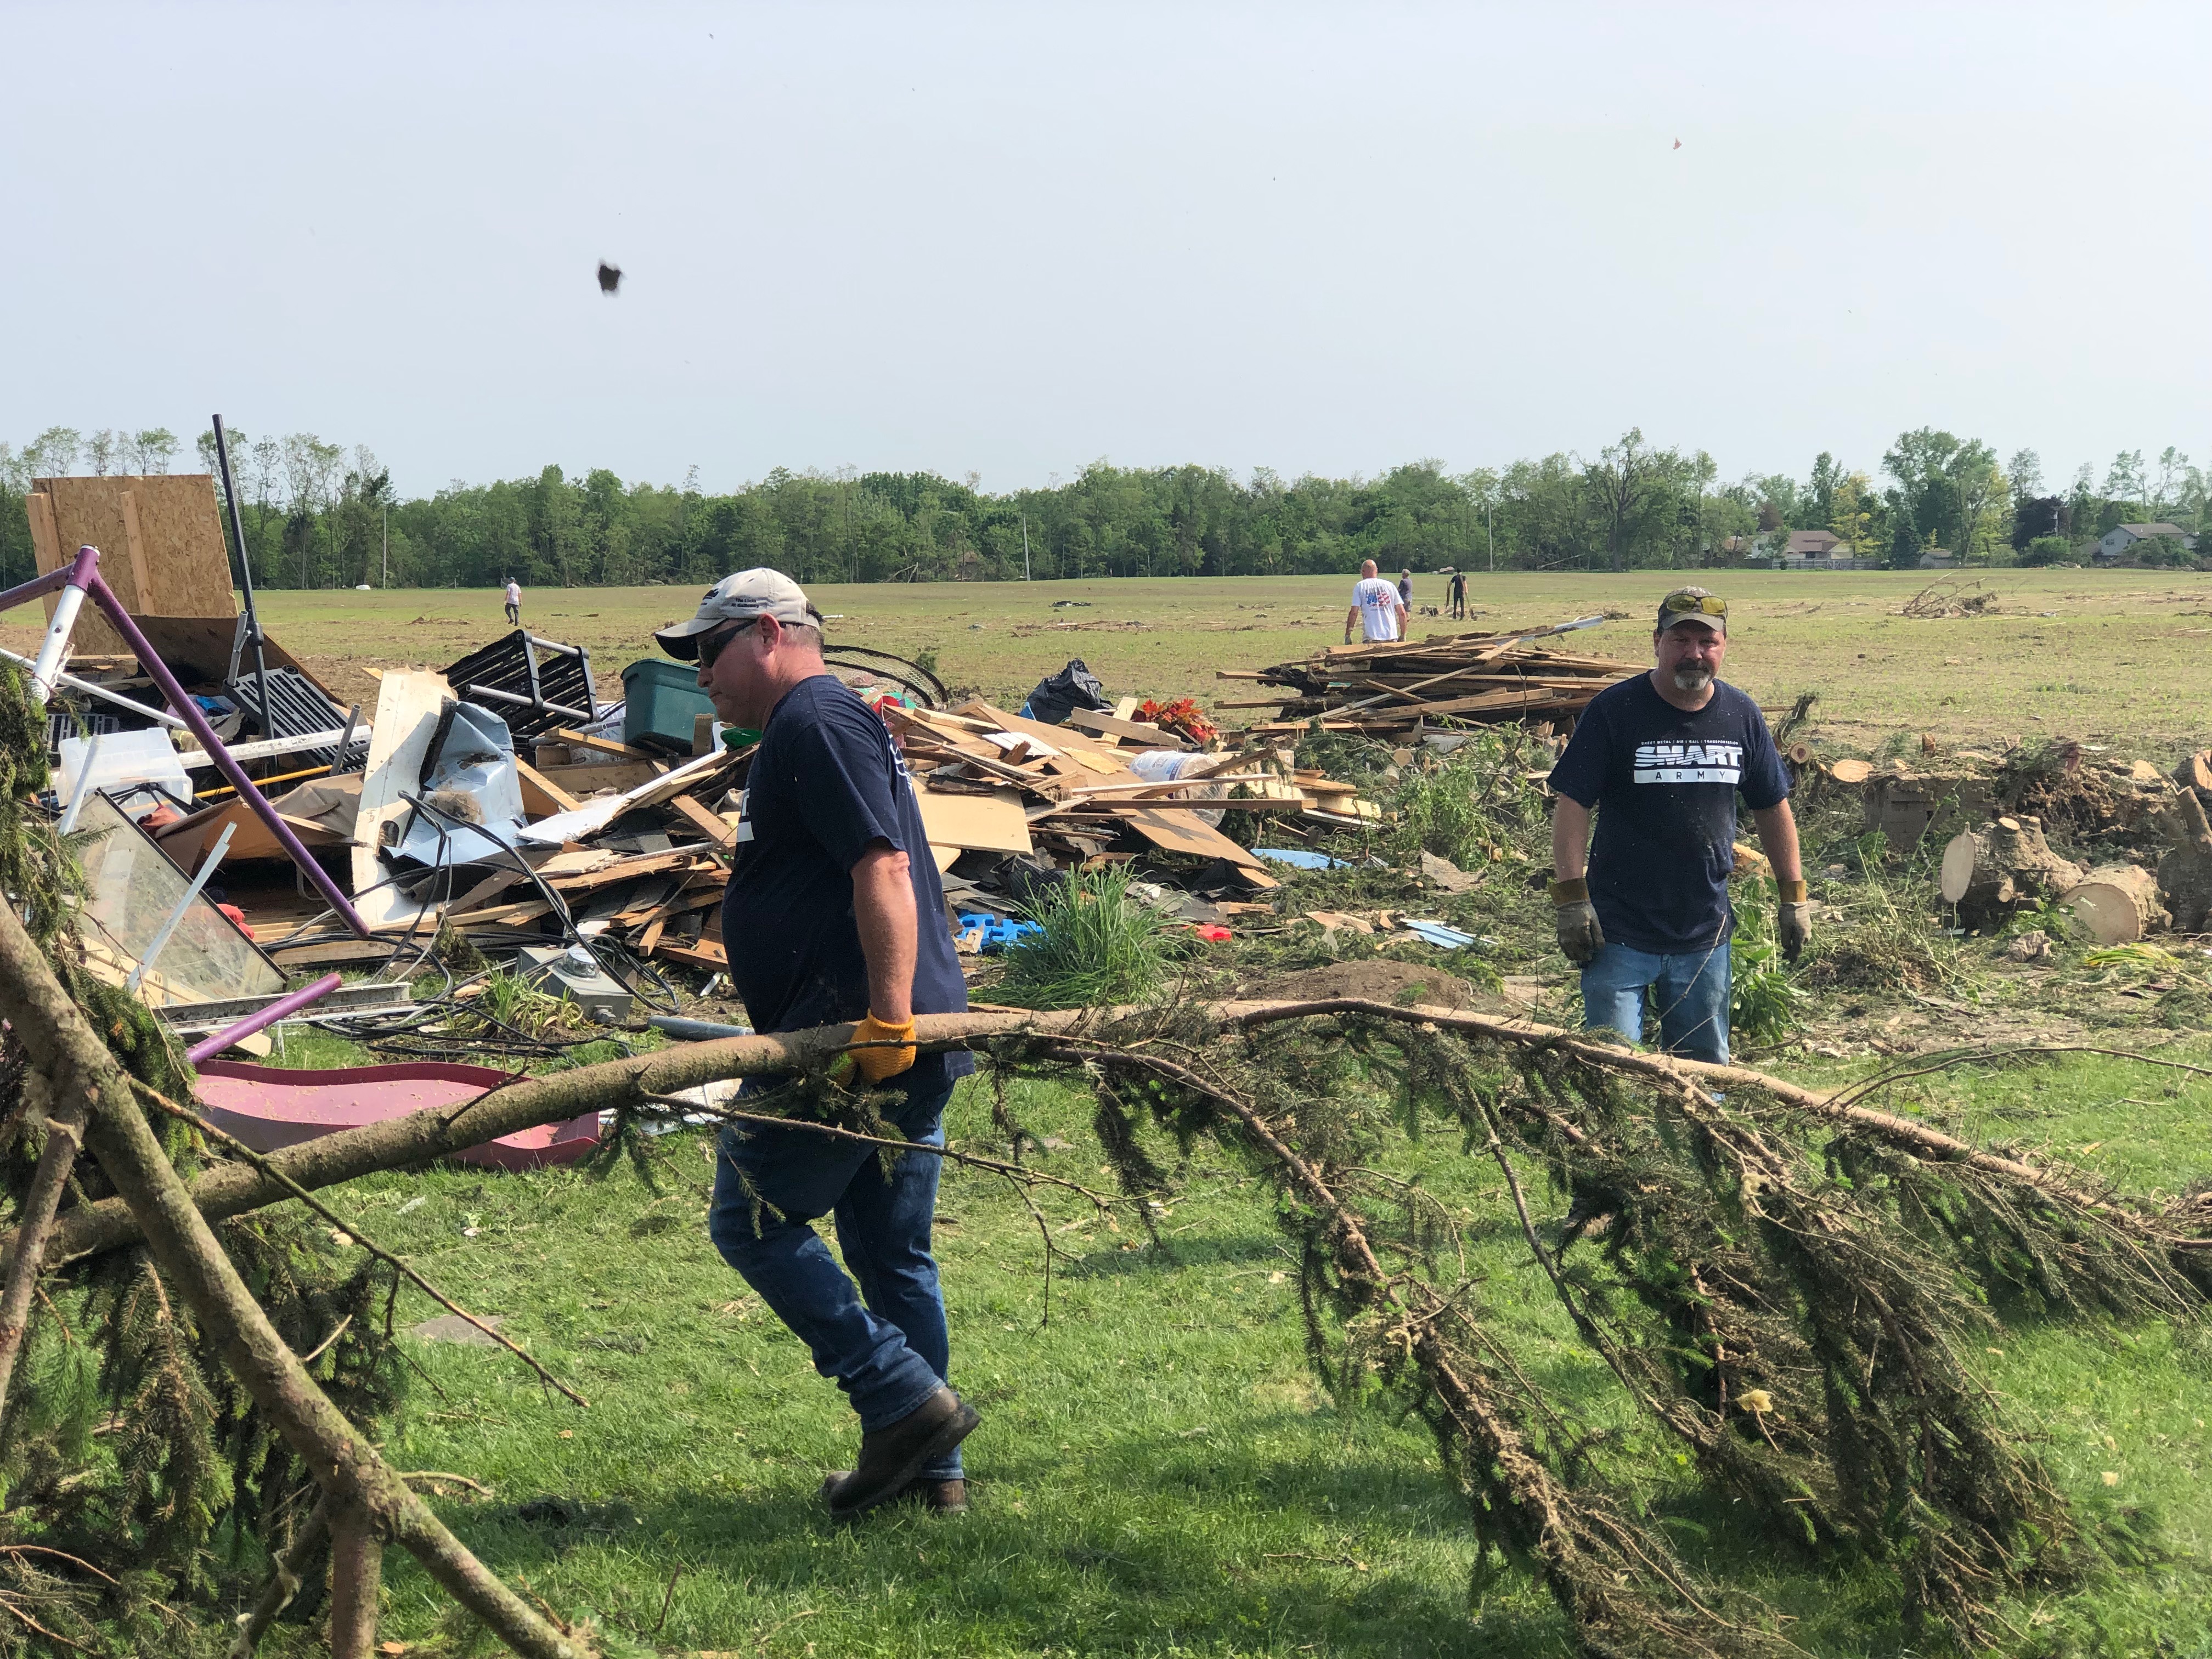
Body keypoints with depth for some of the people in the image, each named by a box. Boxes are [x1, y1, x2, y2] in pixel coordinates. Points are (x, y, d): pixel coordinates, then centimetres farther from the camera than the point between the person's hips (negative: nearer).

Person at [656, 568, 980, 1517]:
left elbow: (883, 867, -22)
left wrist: (887, 1014, -29)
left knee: (751, 1217, -2)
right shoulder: (814, 726, 25)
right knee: (893, 1253, 14)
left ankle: (907, 1402, -5)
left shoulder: (815, 722, -9)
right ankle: (932, 1471, 19)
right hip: (903, 1042, 10)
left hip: (862, 1033, -10)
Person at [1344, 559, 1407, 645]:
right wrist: (1403, 635, 15)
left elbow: (1354, 613, -4)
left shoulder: (1360, 586, 3)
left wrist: (1347, 635, 1)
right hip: (1392, 636, 3)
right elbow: (1402, 613, 7)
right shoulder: (1389, 585, 11)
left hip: (1371, 638, -3)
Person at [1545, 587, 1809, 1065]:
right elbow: (1572, 804, -10)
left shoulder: (1742, 716, 5)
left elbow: (1773, 809, 14)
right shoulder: (1614, 711, -8)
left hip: (1705, 935, 4)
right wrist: (1571, 899, -16)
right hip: (1620, 931, -4)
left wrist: (1794, 897, 13)